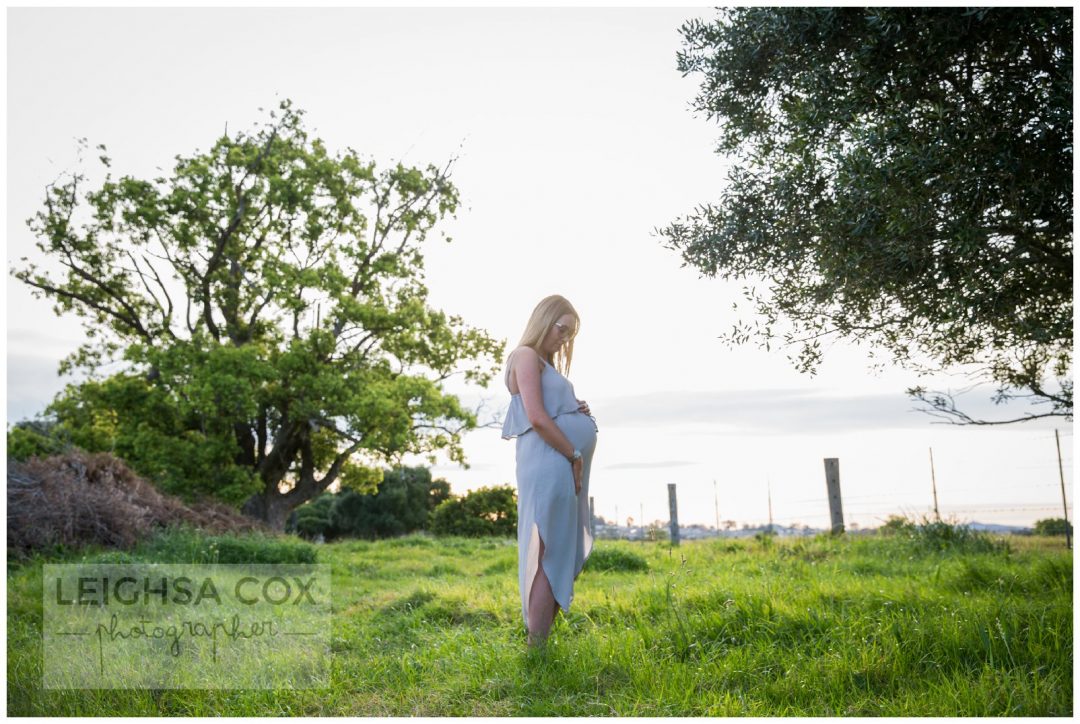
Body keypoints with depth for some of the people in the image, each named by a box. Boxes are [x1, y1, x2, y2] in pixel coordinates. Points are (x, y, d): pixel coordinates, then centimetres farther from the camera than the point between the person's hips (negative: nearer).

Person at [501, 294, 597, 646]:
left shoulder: (546, 365, 23)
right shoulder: (527, 356, -5)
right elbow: (538, 418, -16)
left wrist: (577, 412, 7)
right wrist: (575, 455, -10)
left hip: (565, 467, 10)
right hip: (549, 465, -10)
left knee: (565, 560, 12)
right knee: (550, 559, -9)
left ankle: (542, 642, 18)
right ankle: (537, 647, -4)